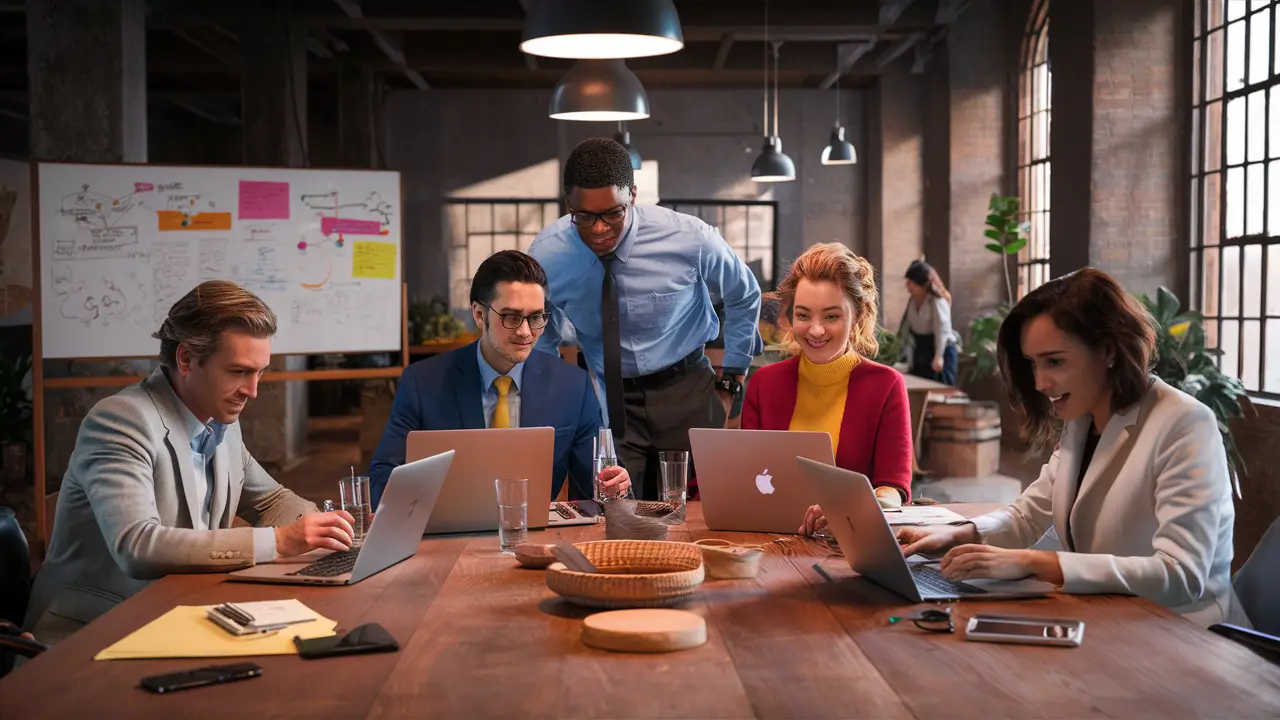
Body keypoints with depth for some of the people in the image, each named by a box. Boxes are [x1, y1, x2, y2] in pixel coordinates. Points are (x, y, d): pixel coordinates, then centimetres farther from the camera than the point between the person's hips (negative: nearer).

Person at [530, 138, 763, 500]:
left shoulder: (690, 238, -16)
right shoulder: (547, 256, -12)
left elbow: (744, 297, 4)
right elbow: (542, 342, 8)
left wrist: (730, 381, 5)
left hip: (686, 391, -1)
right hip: (605, 400, 1)